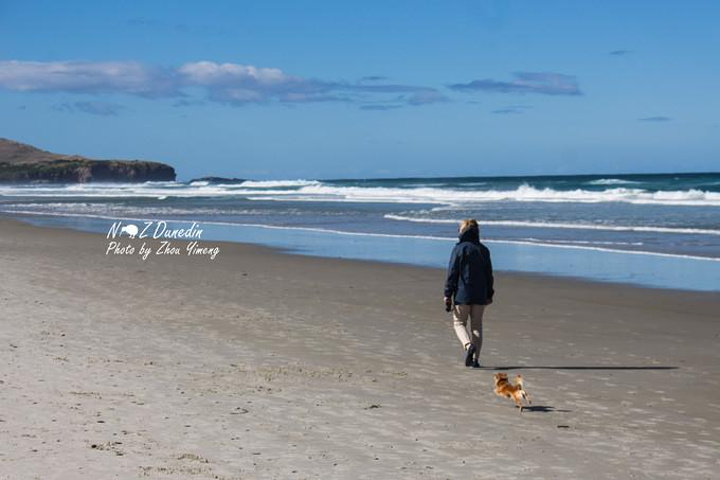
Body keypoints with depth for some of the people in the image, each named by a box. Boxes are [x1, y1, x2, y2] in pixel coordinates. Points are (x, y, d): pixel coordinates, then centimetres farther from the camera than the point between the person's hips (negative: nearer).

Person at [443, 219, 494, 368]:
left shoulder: (459, 249, -8)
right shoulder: (484, 250, 7)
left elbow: (452, 273, -9)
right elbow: (489, 274, 11)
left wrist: (448, 294, -4)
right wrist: (489, 294, 20)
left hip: (462, 294, -4)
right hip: (480, 295, 4)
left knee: (459, 322, 9)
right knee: (477, 325, 10)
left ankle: (468, 345, -19)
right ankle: (475, 359, 5)